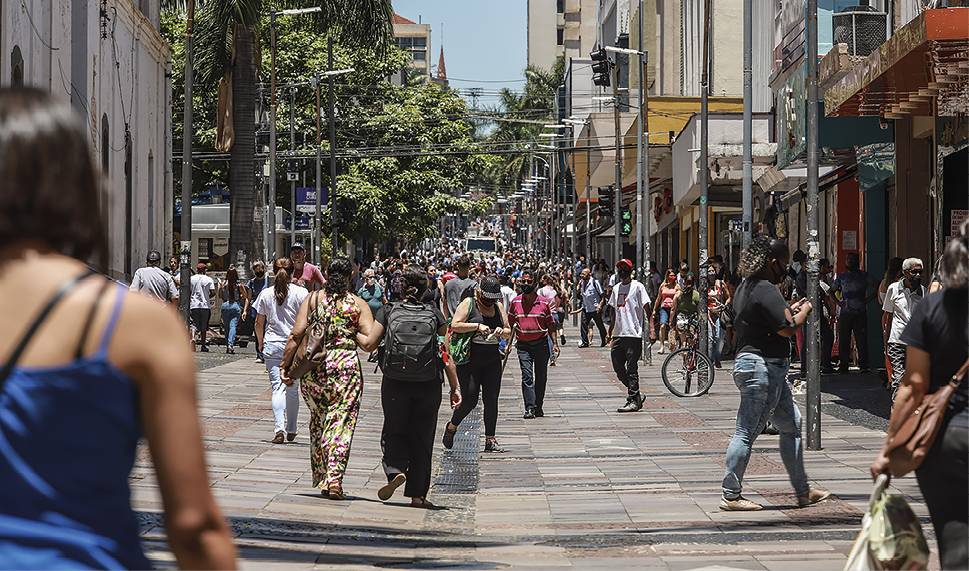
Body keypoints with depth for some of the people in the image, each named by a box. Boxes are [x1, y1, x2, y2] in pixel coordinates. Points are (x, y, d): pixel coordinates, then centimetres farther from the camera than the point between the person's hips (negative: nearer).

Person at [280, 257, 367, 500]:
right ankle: (334, 478, -13)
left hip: (313, 366, 2)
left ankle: (321, 478, 20)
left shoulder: (312, 299, 5)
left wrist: (285, 366, 0)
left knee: (318, 421, 15)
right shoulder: (358, 304, 3)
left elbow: (297, 334, -3)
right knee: (341, 421, -1)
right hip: (346, 365, -2)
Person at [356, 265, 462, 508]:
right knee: (422, 438, 10)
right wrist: (455, 387, 5)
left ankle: (395, 470, -13)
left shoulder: (388, 311, -1)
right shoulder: (435, 315, 1)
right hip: (428, 385, 0)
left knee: (394, 431, 15)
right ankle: (417, 494, 11)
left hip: (394, 383, 0)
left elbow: (369, 344, -2)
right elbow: (447, 355, 0)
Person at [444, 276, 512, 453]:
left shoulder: (499, 307, 11)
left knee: (491, 399, -2)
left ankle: (490, 440, 2)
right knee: (469, 400, -8)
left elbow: (508, 334, 14)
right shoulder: (468, 304, -4)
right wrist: (477, 326, -21)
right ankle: (451, 427, 18)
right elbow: (455, 325, -13)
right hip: (469, 359, -4)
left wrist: (502, 332, -9)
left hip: (492, 360, 4)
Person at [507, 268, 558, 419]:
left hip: (541, 344, 0)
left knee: (541, 377, 6)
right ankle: (529, 408, -14)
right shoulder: (515, 302, 4)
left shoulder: (543, 302, 1)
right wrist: (508, 343, 5)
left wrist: (555, 343, 2)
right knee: (527, 376, -11)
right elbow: (510, 324, 11)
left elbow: (550, 324, 7)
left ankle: (538, 407, 18)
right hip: (523, 344, 0)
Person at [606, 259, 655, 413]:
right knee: (618, 369, 7)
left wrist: (652, 329, -15)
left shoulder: (637, 287, -3)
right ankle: (637, 395, 20)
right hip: (618, 335, 7)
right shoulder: (616, 288, 17)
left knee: (631, 370, -7)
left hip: (633, 335, -7)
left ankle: (633, 400, -1)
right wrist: (610, 331, 25)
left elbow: (647, 310, -6)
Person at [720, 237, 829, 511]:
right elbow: (787, 329, -21)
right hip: (763, 368, -11)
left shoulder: (745, 288, 15)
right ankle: (730, 496, 0)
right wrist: (804, 311, -4)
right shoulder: (766, 290, -17)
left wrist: (791, 311, 19)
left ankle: (803, 491, 20)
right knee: (747, 432, -5)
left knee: (792, 425, 15)